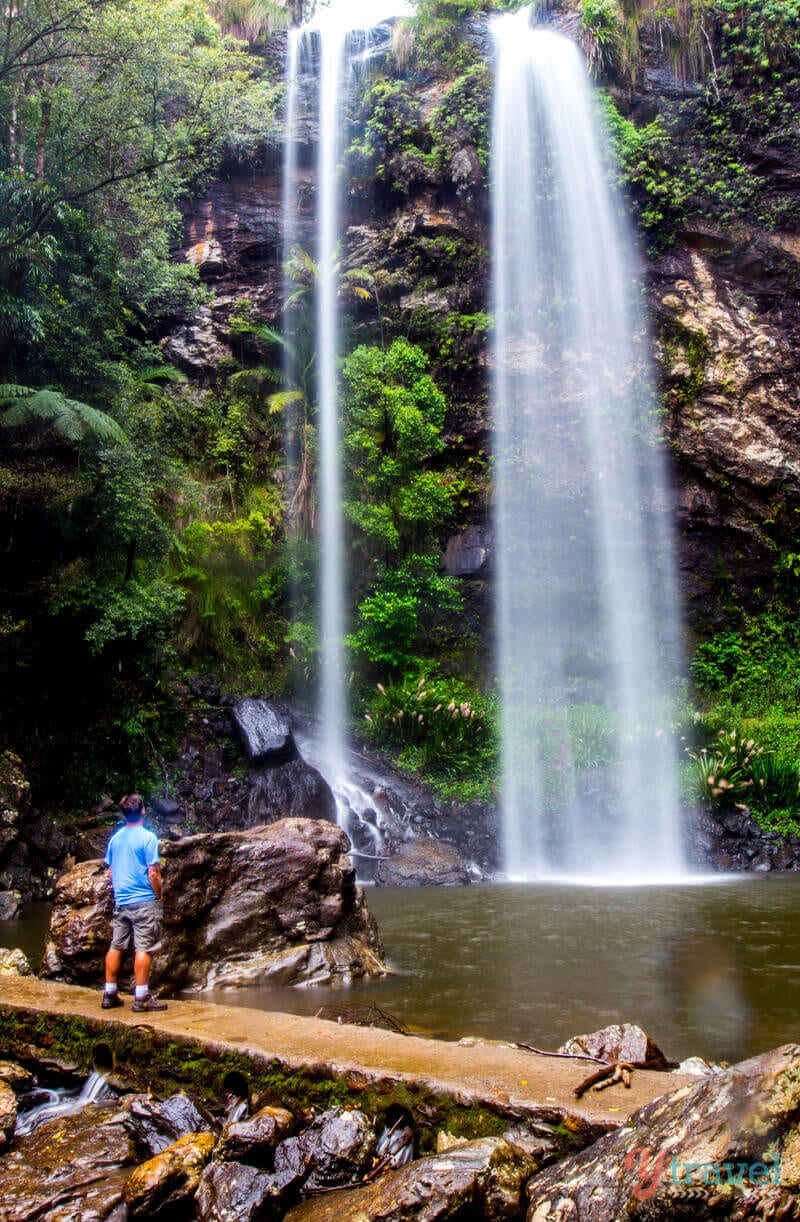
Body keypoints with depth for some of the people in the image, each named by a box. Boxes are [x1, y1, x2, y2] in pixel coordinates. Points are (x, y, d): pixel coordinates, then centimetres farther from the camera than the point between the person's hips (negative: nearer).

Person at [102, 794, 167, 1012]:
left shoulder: (115, 838, 8)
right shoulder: (147, 838, -11)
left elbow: (111, 871, 14)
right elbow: (153, 873, -14)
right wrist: (159, 895, 0)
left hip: (120, 902, 7)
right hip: (144, 901, -6)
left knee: (116, 947, 11)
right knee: (144, 949, -3)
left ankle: (109, 994, 16)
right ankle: (142, 997, -3)